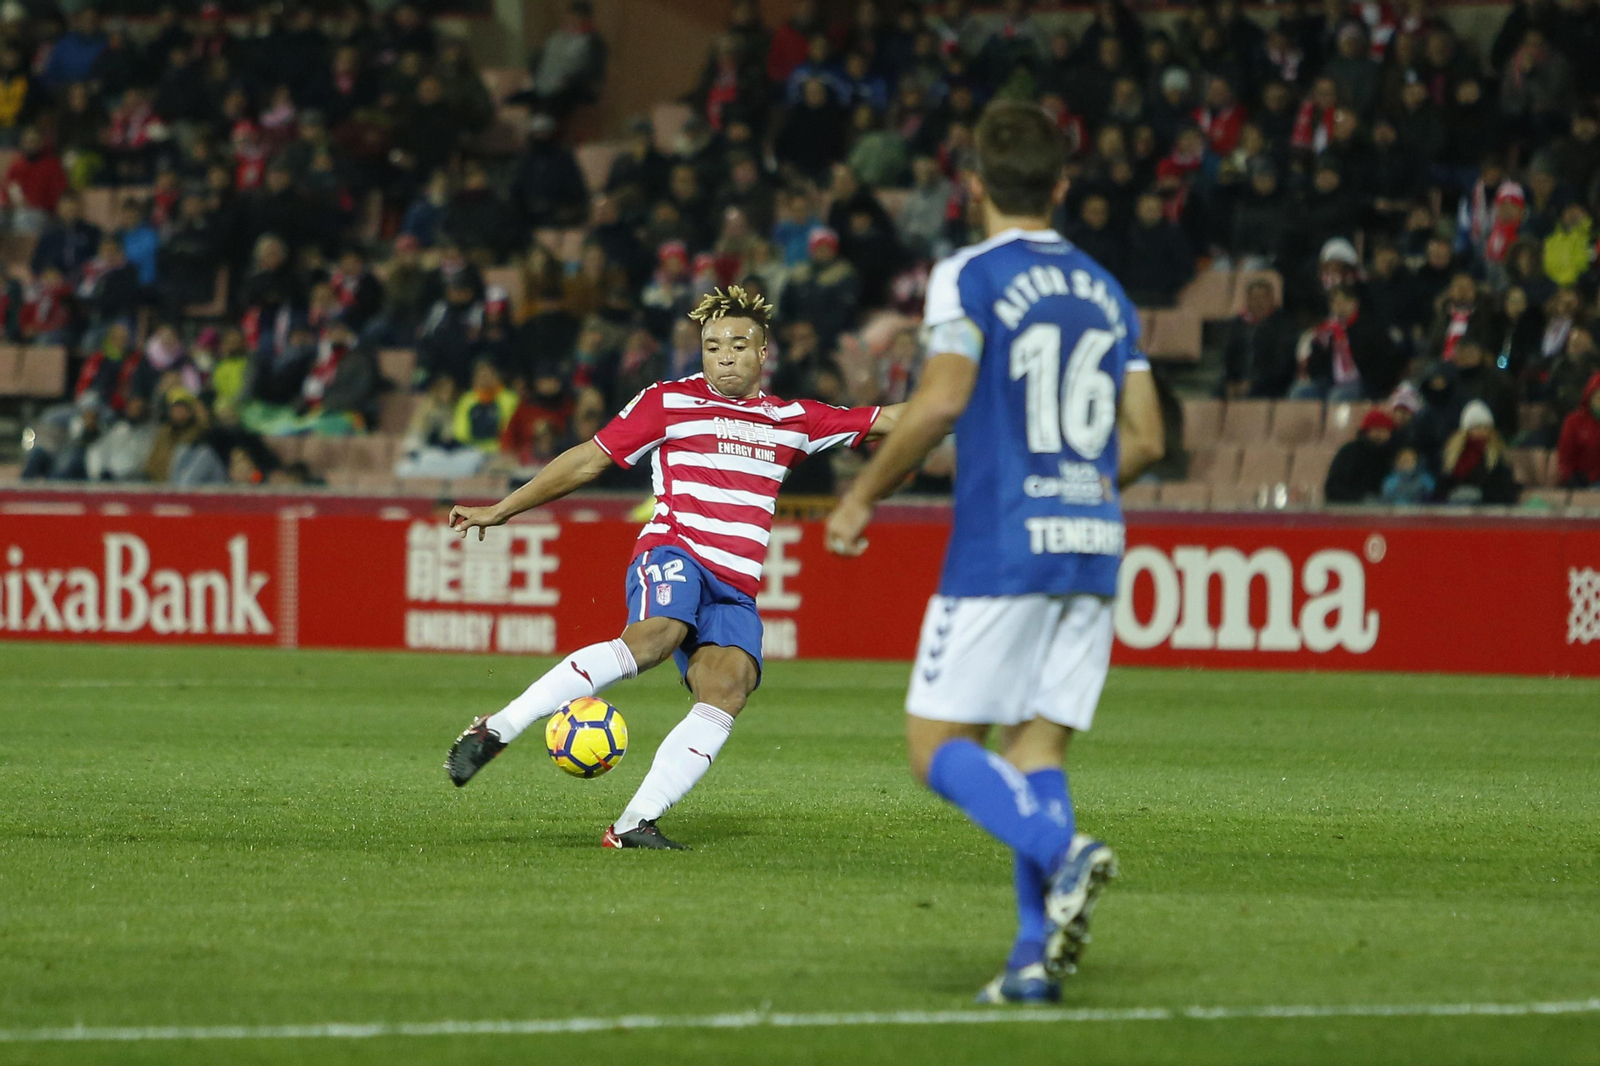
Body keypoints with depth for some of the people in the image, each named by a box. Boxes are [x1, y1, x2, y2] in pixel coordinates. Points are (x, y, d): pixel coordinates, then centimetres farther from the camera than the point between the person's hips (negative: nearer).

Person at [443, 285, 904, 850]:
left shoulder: (792, 420, 19)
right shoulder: (669, 403, 8)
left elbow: (886, 420, 23)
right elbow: (587, 461, 10)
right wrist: (500, 511, 9)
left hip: (735, 593, 4)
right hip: (673, 554, -4)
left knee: (728, 691, -24)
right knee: (653, 638, -36)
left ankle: (633, 825, -29)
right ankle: (497, 730, -38)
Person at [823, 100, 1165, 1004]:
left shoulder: (971, 277, -4)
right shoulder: (1106, 292, 15)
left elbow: (942, 402, -15)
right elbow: (1145, 440, 13)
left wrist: (863, 496, -4)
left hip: (999, 548, -6)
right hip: (1091, 550, 6)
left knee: (939, 746, -1)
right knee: (1037, 747, 7)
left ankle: (1063, 853, -26)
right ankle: (1038, 954, -5)